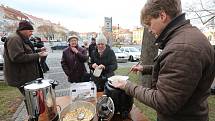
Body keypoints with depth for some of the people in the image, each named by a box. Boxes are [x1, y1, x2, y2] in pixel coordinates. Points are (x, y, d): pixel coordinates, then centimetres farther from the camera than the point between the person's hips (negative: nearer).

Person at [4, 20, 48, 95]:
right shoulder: (14, 39, -17)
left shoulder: (23, 39, 16)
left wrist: (39, 51, 12)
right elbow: (17, 57, -28)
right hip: (21, 78, -10)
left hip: (28, 75, 10)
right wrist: (37, 55, -25)